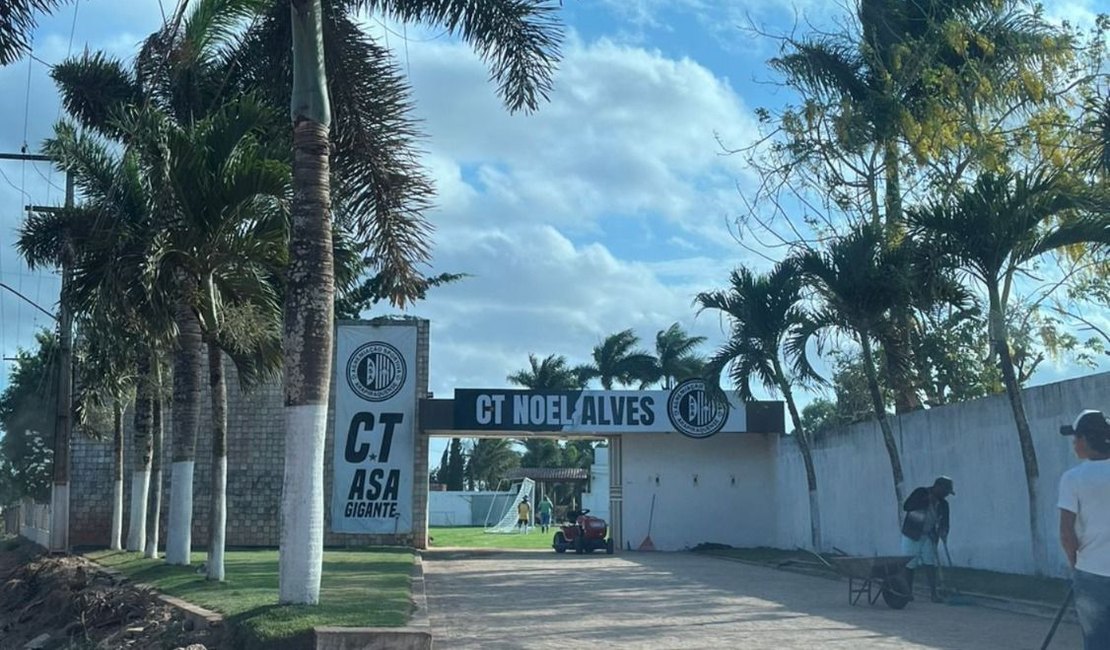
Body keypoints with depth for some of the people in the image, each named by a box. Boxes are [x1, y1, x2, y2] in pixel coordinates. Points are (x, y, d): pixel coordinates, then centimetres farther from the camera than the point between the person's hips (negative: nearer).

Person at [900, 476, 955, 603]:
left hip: (929, 536, 4)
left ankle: (933, 593, -6)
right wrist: (925, 501, -24)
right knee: (910, 565, 0)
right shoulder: (921, 493, -10)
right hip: (912, 534, -4)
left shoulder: (943, 504, 5)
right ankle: (908, 592, 13)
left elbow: (944, 522, 6)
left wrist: (943, 534, -15)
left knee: (930, 564, -7)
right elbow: (906, 506, -18)